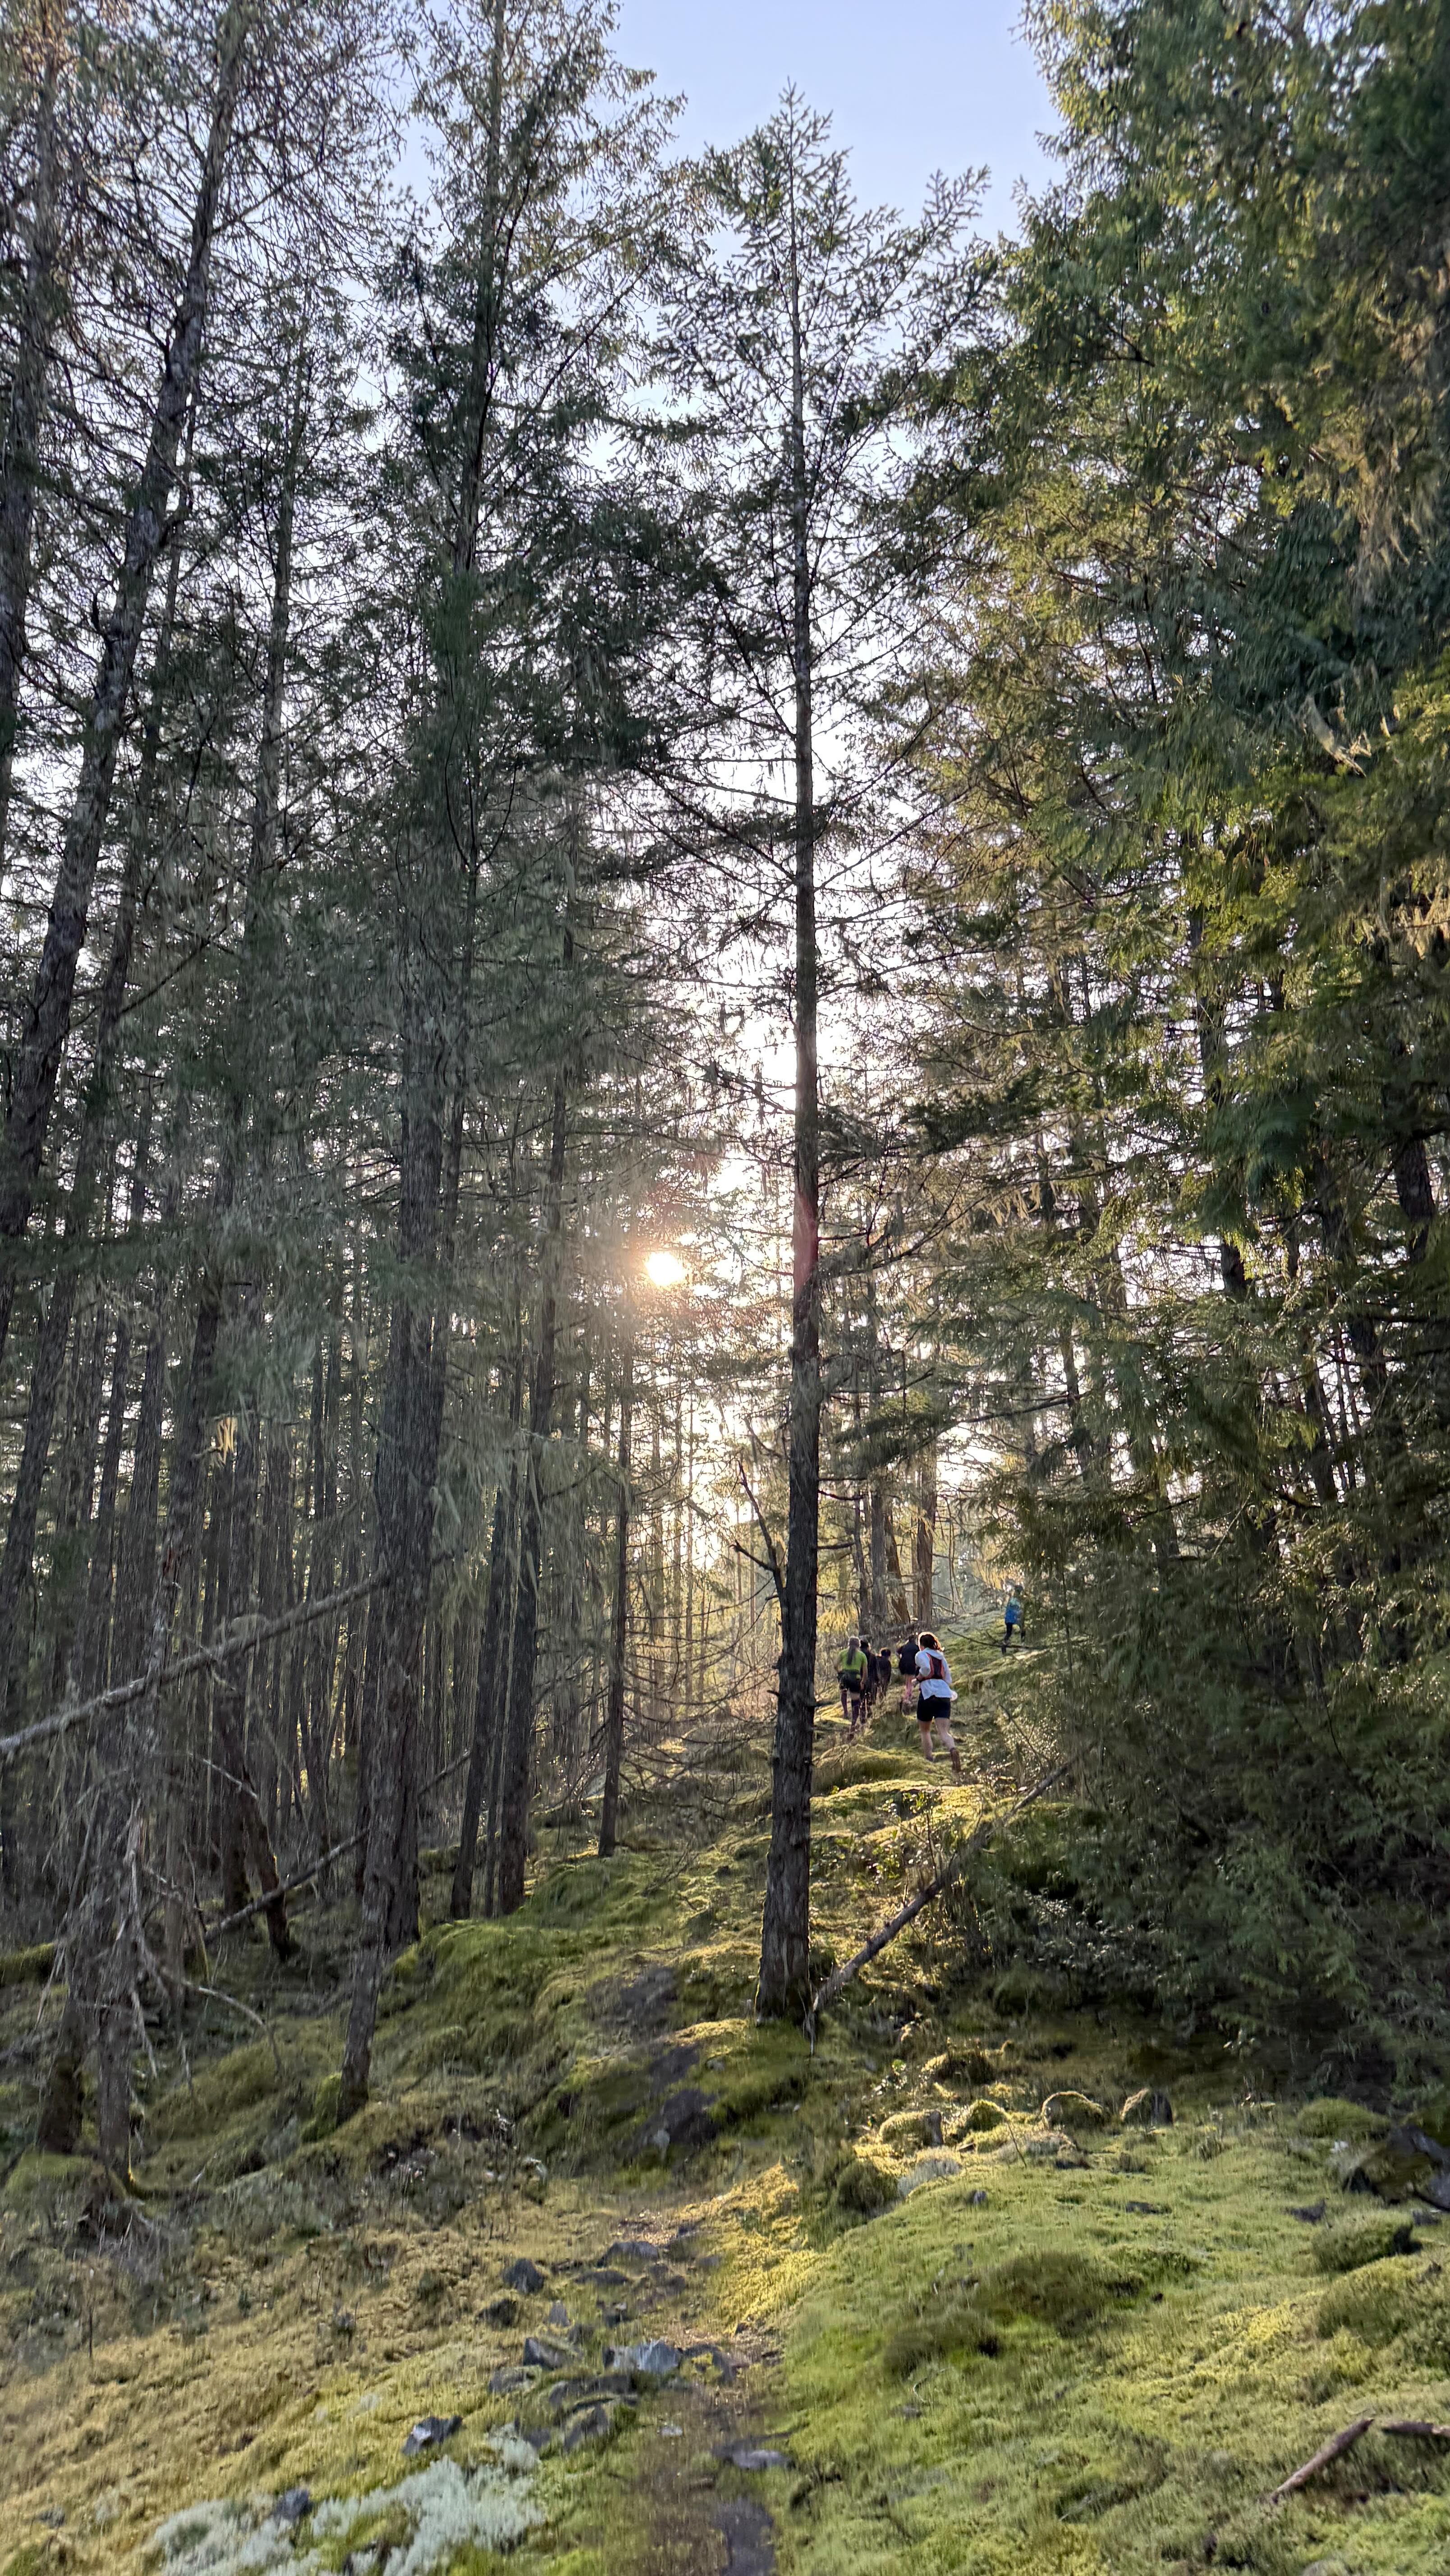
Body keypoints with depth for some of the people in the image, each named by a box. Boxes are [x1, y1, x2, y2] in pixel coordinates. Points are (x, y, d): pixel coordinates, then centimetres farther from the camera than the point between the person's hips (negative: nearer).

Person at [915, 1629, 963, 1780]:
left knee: (925, 1731, 16)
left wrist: (919, 1678, 0)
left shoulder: (921, 1655, 4)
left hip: (928, 1693, -4)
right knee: (944, 1731, -8)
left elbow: (926, 1668, -18)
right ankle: (953, 1750, -38)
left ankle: (930, 1761, 13)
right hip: (945, 1694, 4)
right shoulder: (941, 1657, 22)